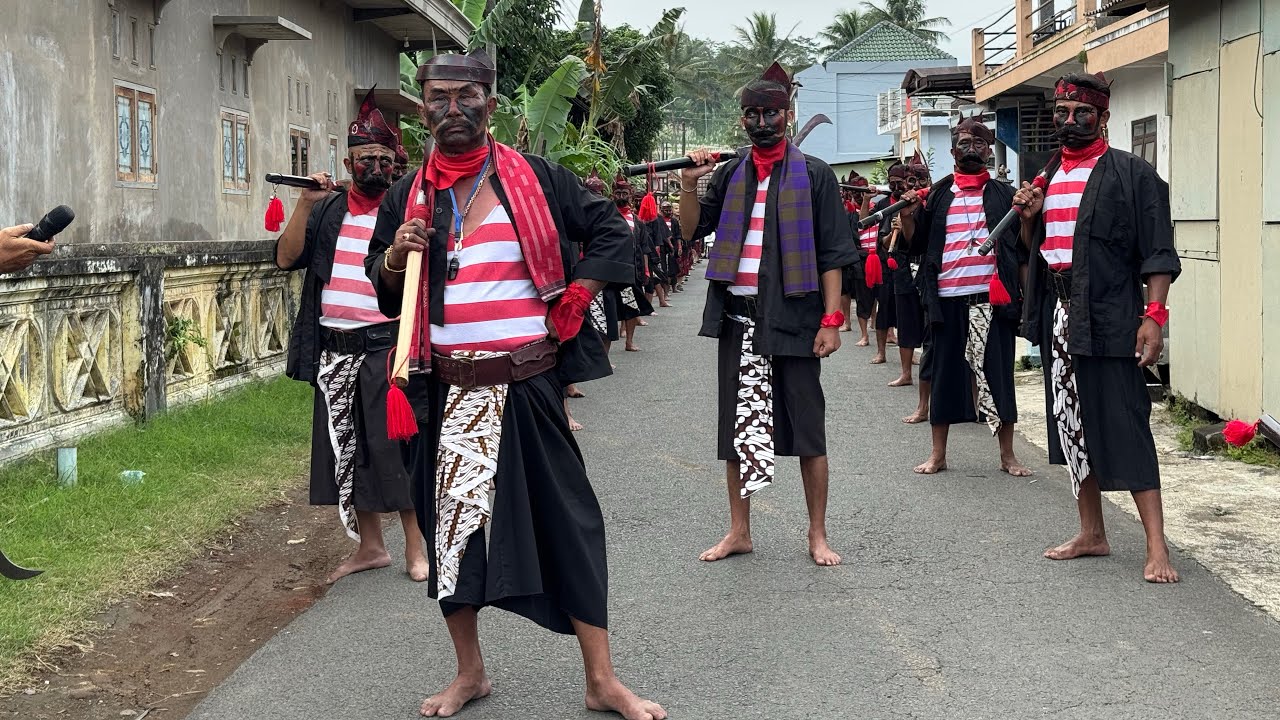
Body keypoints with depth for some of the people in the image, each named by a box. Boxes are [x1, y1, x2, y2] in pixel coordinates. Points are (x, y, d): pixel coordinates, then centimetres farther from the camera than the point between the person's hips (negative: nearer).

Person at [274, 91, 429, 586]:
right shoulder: (328, 210, 10)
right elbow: (287, 258, 1)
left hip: (385, 345, -4)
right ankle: (370, 546, 22)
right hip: (334, 348, 4)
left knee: (396, 445, -2)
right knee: (346, 448, 10)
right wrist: (305, 204, -7)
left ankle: (415, 545, 10)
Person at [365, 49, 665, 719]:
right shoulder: (409, 195, 8)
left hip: (526, 383, -2)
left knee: (566, 522, 0)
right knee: (450, 520, 8)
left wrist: (571, 306, -1)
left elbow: (611, 231, 6)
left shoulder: (536, 178, 0)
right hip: (447, 387, 3)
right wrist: (395, 256, -6)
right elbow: (380, 284, 16)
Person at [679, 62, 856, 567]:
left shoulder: (814, 176, 1)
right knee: (738, 427, 9)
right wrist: (689, 185, -7)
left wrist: (831, 319, -10)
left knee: (807, 429, 2)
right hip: (737, 316, 4)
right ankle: (738, 531, 19)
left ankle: (817, 535, 10)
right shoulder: (730, 175, 12)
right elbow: (692, 232, 8)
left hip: (793, 316, -3)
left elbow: (832, 255, -3)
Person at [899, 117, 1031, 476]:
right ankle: (938, 454, 16)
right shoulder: (936, 196, 12)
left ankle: (1007, 454, 12)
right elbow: (916, 245, 10)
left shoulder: (1004, 195, 9)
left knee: (998, 373, 3)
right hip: (949, 298, 1)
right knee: (944, 373, 6)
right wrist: (907, 216, -6)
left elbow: (1024, 247, 6)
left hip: (992, 298, -1)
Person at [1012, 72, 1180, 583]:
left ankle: (1156, 546, -7)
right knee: (1073, 426, 12)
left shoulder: (1131, 174, -5)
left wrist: (1154, 315, -19)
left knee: (1124, 427, -9)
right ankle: (1091, 533, 22)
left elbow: (1158, 253, -10)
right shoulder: (1047, 176, 15)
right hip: (1057, 314, 7)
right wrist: (1027, 217, 2)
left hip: (1108, 319, -7)